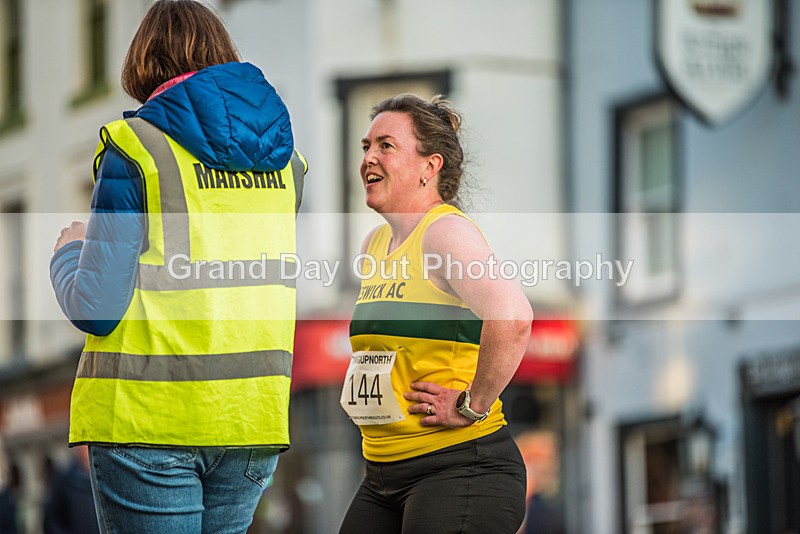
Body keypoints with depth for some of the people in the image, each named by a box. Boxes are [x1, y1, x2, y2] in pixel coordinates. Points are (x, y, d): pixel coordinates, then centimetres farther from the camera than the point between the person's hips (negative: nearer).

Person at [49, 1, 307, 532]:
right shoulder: (284, 156, 10)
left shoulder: (136, 149, -7)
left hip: (151, 414, -5)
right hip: (254, 410, 5)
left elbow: (95, 308, -10)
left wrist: (68, 252, 10)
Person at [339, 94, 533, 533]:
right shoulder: (375, 244, 14)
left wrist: (472, 406, -23)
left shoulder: (445, 231, -13)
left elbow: (512, 315, -31)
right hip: (383, 475, 9)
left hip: (460, 468, -9)